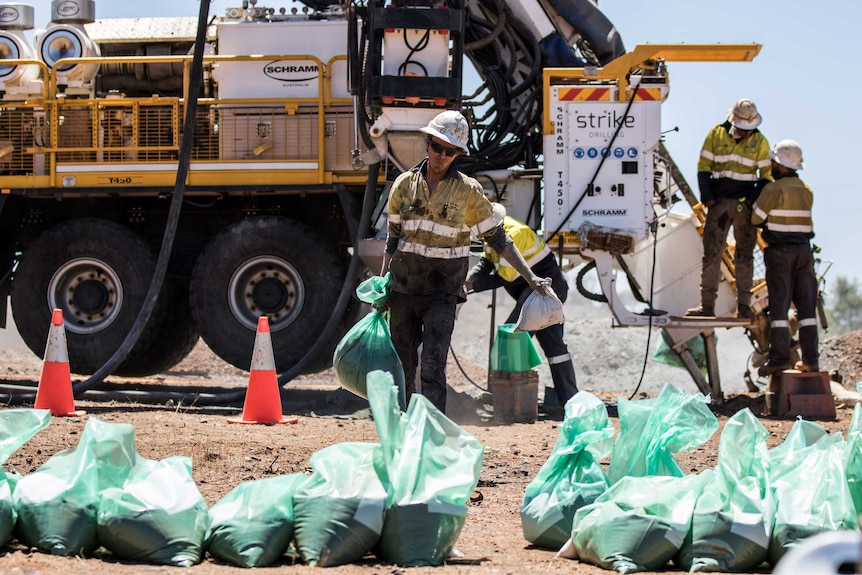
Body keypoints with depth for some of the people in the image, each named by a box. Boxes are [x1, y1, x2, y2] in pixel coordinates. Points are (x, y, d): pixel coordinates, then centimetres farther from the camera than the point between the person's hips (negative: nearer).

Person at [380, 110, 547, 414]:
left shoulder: (468, 190, -3)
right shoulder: (405, 184, 5)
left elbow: (497, 238, 3)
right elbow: (393, 237, 14)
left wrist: (530, 277, -1)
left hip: (442, 293, -3)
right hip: (403, 289, 3)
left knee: (433, 370, -14)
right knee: (401, 369, 8)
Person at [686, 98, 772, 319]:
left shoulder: (759, 142, 4)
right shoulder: (716, 135, 4)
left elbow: (766, 175, 7)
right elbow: (704, 166, 6)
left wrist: (754, 200, -7)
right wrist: (707, 197, -4)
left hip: (745, 204, 0)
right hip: (719, 201, 0)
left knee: (744, 254, 1)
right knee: (711, 253, -1)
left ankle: (744, 305, 4)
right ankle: (707, 305, 1)